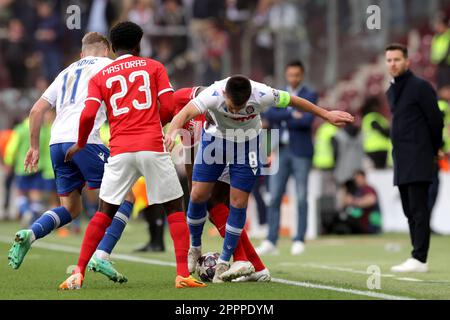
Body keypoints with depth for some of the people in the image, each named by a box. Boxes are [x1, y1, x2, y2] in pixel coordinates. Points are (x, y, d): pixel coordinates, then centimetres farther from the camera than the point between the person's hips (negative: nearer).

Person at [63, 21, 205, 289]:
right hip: (153, 147, -2)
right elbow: (169, 107, -1)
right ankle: (183, 274, -3)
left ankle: (78, 274, 4)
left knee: (104, 212, 11)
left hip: (120, 151, 2)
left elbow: (88, 116, -1)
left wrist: (80, 145, 16)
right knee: (175, 207, 9)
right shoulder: (154, 67, 9)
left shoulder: (100, 77, 12)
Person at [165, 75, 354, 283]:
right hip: (215, 138, 0)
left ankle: (224, 262, 11)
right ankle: (195, 248, 21)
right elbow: (186, 113, -49)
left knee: (238, 203, -3)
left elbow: (293, 101, -13)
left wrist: (327, 115, -4)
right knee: (198, 195, -5)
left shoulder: (262, 95, -31)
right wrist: (172, 133, -71)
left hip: (247, 144, 0)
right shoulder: (213, 94, -35)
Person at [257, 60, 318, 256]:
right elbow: (268, 114, -3)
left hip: (301, 152, -4)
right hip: (281, 151, 4)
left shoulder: (310, 96, 3)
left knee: (301, 198, -3)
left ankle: (299, 240, 1)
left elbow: (308, 119, -13)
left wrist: (281, 121, -6)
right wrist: (292, 115, -12)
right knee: (274, 197, -1)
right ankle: (271, 241, 0)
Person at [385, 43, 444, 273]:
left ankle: (419, 259, -14)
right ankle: (417, 260, 10)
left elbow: (436, 121, -6)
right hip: (400, 160, 8)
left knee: (418, 210, -11)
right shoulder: (391, 92, 16)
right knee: (410, 211, 7)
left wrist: (433, 150, 4)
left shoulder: (420, 87, -7)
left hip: (418, 159, -8)